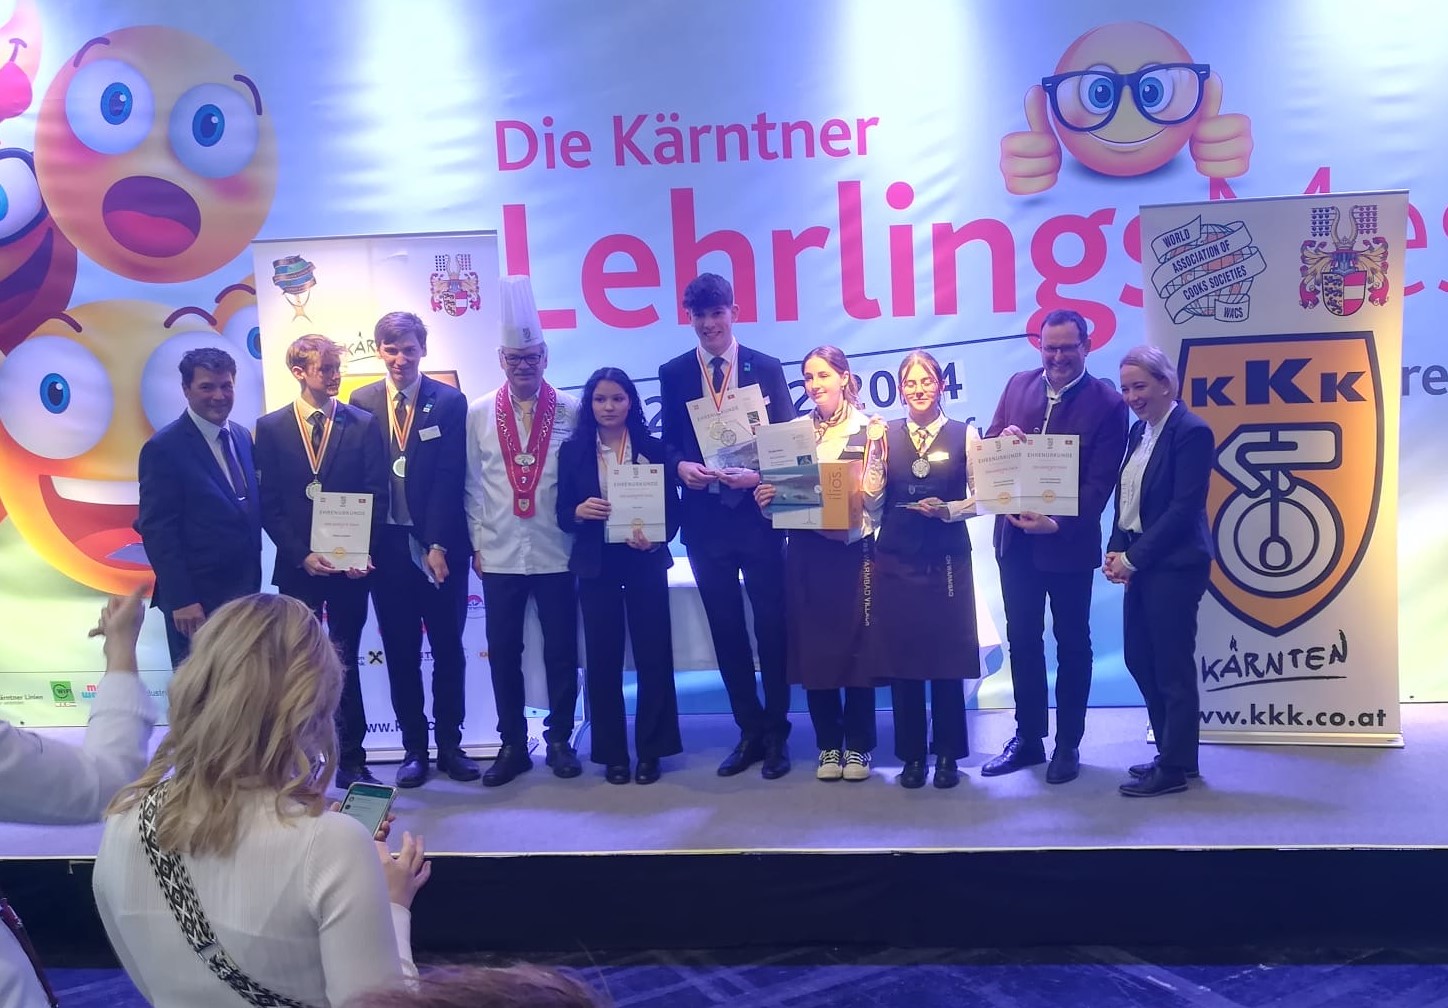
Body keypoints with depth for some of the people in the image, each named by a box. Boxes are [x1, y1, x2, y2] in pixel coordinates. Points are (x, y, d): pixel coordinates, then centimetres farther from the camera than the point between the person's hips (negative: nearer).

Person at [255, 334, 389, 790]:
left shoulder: (363, 424, 2)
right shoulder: (271, 428, 3)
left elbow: (377, 496, -1)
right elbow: (269, 504, 0)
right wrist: (302, 555, -11)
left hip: (351, 565, 0)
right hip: (297, 566, 0)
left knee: (345, 664, 7)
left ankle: (351, 761, 14)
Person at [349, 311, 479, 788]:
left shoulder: (450, 401, -2)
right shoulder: (361, 402, 4)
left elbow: (449, 477, -7)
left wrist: (439, 544, -13)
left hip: (440, 546, -1)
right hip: (387, 546, 2)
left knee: (448, 650, 7)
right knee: (400, 653, 8)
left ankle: (450, 745, 19)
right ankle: (413, 749, 19)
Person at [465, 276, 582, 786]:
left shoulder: (572, 411, -1)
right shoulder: (478, 414, 3)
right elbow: (472, 484, 7)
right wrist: (476, 544, 5)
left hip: (557, 554, -1)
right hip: (499, 557, 1)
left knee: (562, 651, 7)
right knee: (503, 653, 8)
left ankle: (559, 739, 23)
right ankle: (512, 744, 22)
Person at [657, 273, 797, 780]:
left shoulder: (767, 368, 2)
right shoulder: (673, 373, 6)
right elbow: (668, 442, 7)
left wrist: (758, 475, -17)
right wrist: (681, 466, -15)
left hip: (758, 514, -2)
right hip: (705, 519, 2)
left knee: (771, 625, 5)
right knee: (726, 630, 10)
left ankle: (776, 733, 19)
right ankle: (749, 731, 23)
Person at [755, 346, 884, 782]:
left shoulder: (871, 430, 1)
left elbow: (873, 496, -5)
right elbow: (783, 489, 9)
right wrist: (767, 497, -12)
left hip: (853, 551, -3)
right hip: (805, 553, 3)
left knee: (857, 645, 1)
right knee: (812, 646, 5)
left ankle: (857, 745, 15)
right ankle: (828, 745, 18)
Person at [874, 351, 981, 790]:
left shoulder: (964, 434, 3)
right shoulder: (886, 434, 6)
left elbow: (979, 497, -1)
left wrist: (948, 510, -15)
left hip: (947, 560, -1)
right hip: (896, 560, 1)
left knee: (948, 657, 3)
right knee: (901, 657, 4)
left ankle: (948, 754, 18)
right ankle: (912, 754, 18)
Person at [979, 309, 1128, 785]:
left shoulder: (1107, 402, -9)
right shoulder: (1018, 385, 5)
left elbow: (1100, 481, -12)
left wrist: (1059, 523, -24)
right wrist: (1002, 438, -15)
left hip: (1069, 541, -4)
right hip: (1015, 537, 4)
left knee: (1072, 643, 11)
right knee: (1022, 639, 13)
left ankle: (1068, 745, 23)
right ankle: (1028, 737, 27)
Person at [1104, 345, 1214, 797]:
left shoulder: (1191, 431, -12)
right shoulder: (1139, 431, 13)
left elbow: (1184, 507, -17)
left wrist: (1133, 557, -16)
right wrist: (1115, 550, 1)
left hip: (1173, 566, -9)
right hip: (1138, 563, 9)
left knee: (1172, 668, 1)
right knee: (1139, 659, 14)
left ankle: (1174, 769, 13)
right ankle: (1173, 753, 29)